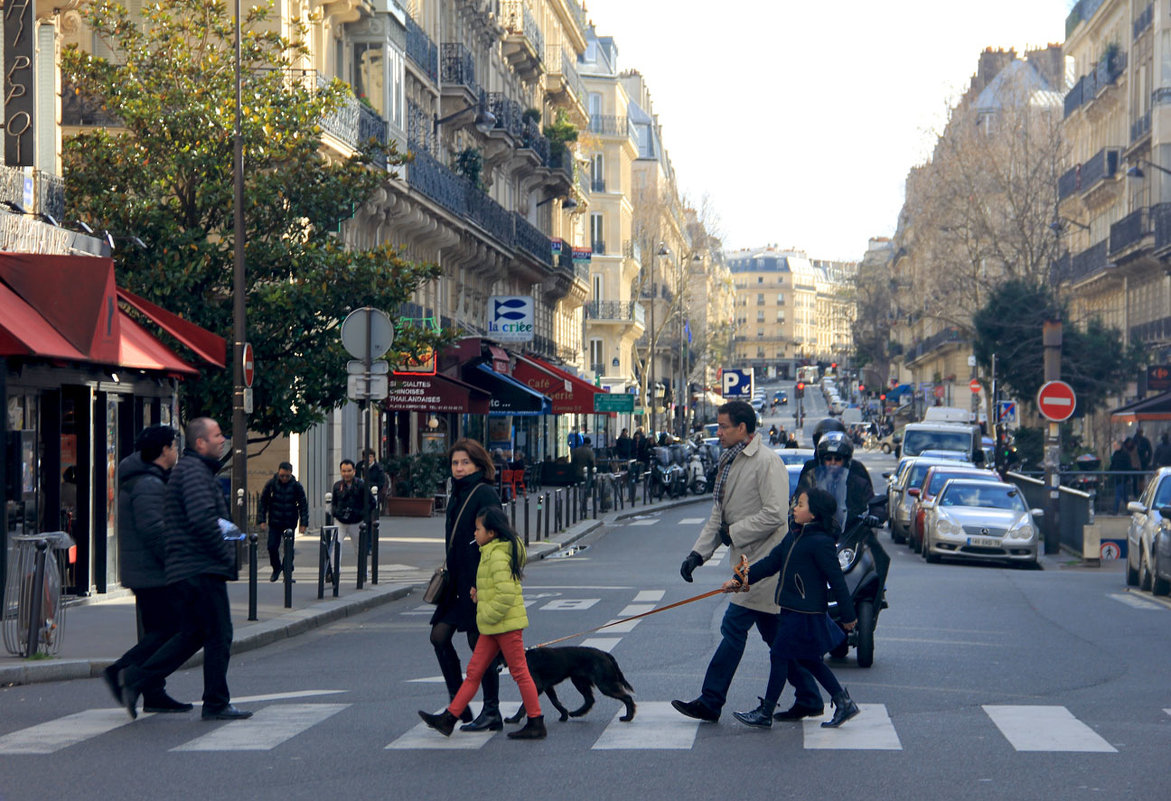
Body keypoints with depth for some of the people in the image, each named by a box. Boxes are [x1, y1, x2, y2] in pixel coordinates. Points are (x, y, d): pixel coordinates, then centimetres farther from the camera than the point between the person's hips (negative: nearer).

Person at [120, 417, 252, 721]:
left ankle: (136, 679, 11)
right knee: (219, 635, -3)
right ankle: (216, 704, 4)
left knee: (192, 635, 14)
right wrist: (227, 555, -16)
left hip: (188, 570, 10)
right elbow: (202, 519, -24)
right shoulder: (194, 471, -13)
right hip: (203, 569, -10)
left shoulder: (191, 469, 21)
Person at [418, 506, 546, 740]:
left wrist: (486, 615, -18)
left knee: (519, 672, -2)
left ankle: (536, 724, 5)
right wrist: (480, 595, 10)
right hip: (492, 626, 10)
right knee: (474, 671, 9)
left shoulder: (498, 556, -19)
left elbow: (507, 594, -26)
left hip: (506, 624, -10)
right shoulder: (490, 554, 14)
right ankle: (448, 718, 11)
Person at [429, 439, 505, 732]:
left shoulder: (485, 494, -12)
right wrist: (448, 572, 19)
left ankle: (491, 713, 7)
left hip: (479, 582, -8)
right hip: (458, 581, 8)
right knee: (439, 635, 2)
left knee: (479, 642, -2)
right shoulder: (457, 495, 14)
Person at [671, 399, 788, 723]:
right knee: (774, 633, 12)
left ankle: (710, 702, -6)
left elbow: (774, 514, -21)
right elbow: (718, 515, 19)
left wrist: (733, 532, -14)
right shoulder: (730, 463, 16)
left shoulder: (767, 462, -14)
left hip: (763, 561, -10)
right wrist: (698, 553, 9)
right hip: (748, 560, 10)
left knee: (734, 627, -9)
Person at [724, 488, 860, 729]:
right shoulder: (794, 537, 10)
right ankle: (843, 702, 23)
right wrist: (741, 580, 8)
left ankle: (765, 713, 7)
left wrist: (848, 615, -11)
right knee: (807, 659, 15)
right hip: (793, 610, 9)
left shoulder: (820, 543, -17)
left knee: (780, 656, -2)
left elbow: (837, 580, -15)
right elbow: (771, 562, 14)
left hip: (805, 614, -9)